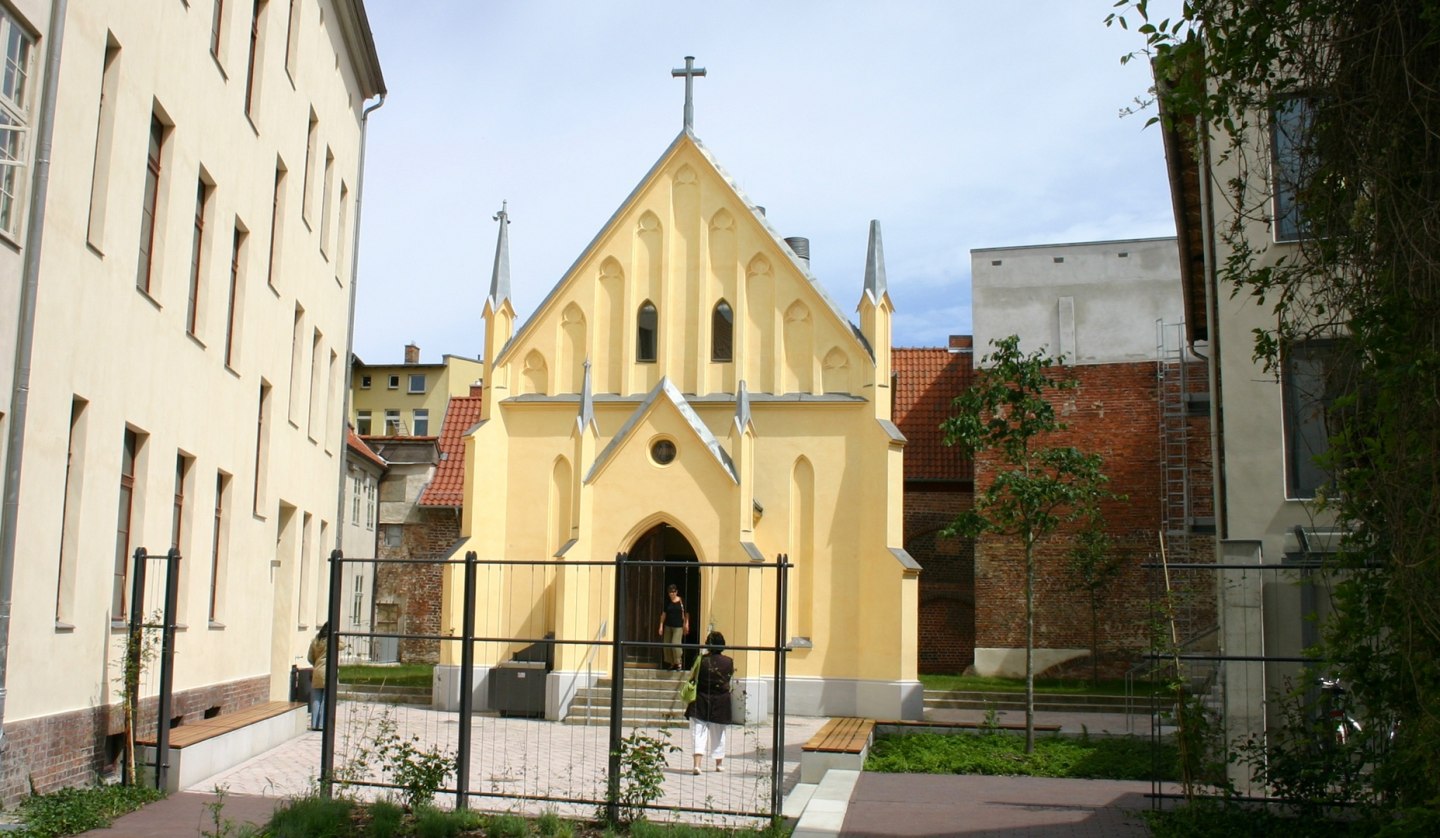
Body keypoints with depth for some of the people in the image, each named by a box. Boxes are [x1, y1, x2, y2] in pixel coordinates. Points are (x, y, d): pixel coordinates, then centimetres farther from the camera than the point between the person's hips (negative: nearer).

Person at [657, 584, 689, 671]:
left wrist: (686, 624, -3)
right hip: (668, 626, 4)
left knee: (675, 644, -13)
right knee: (667, 645, 5)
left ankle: (679, 663, 3)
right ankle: (671, 663, 20)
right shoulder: (667, 602, 3)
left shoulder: (681, 601, -5)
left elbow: (686, 614, 0)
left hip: (678, 626, -4)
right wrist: (661, 626, 4)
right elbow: (663, 614, 7)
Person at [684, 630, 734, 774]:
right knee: (718, 733, 19)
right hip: (721, 702, 2)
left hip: (701, 701, -2)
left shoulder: (701, 660, -11)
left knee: (698, 731, 0)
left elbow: (694, 679, -5)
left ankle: (697, 763, -17)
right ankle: (719, 763, 32)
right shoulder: (729, 662, -7)